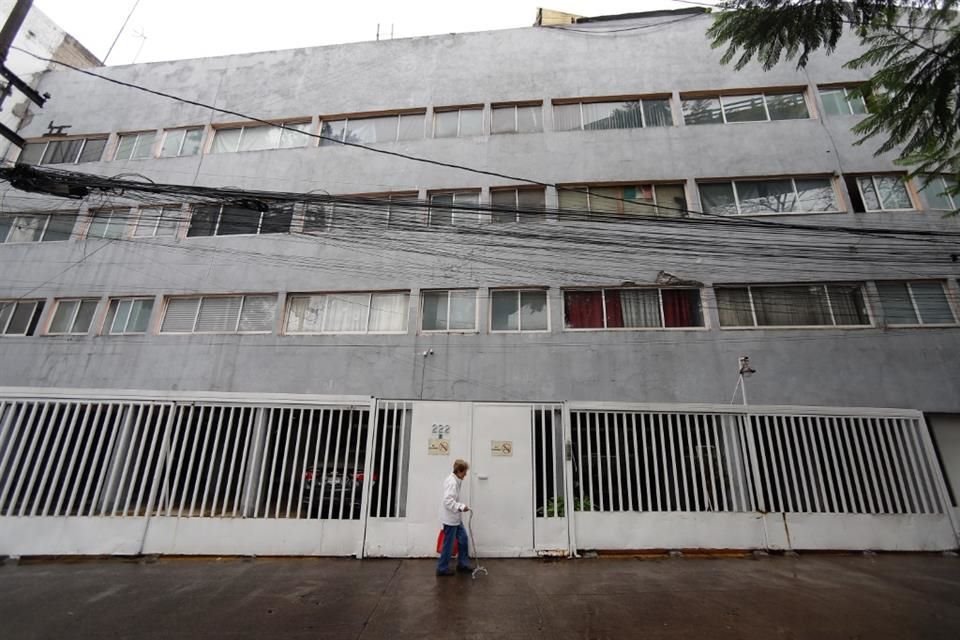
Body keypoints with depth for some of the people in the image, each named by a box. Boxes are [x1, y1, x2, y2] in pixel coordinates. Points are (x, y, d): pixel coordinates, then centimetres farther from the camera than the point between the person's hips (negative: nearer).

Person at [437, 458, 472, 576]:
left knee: (463, 539, 14)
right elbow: (448, 500, -31)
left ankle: (463, 564, 26)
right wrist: (461, 507, -33)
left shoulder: (454, 480, 10)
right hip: (450, 519, -10)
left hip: (456, 518, 10)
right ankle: (442, 568, 17)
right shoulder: (452, 482, -22)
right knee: (448, 544, 3)